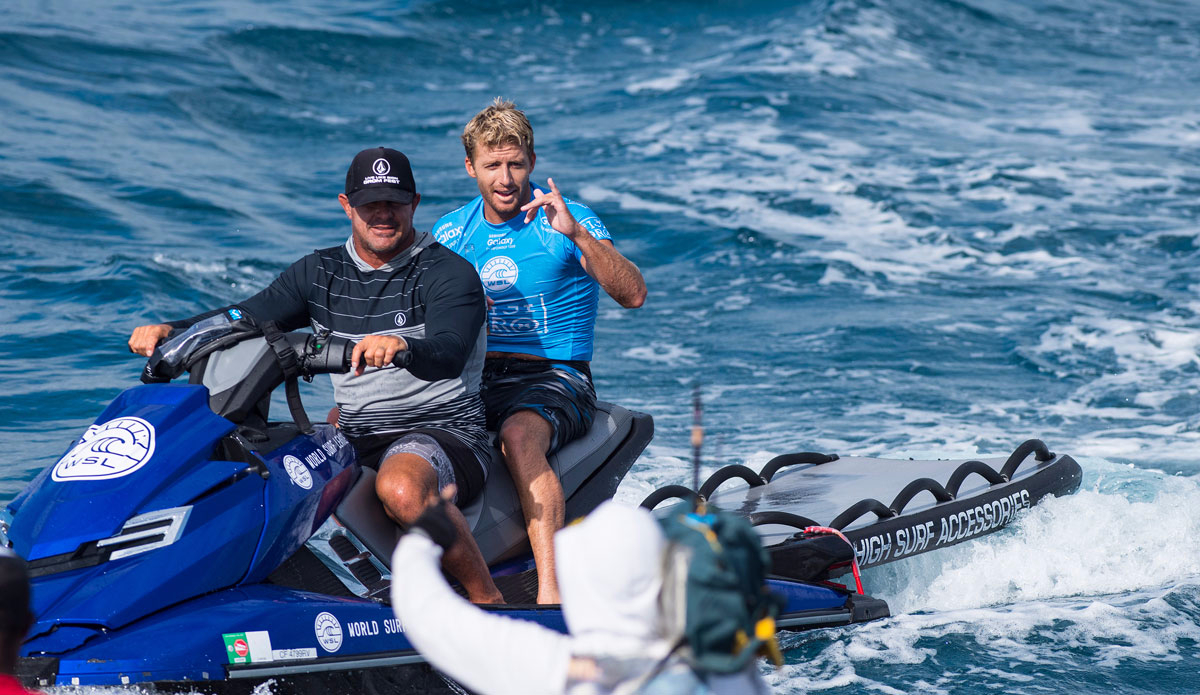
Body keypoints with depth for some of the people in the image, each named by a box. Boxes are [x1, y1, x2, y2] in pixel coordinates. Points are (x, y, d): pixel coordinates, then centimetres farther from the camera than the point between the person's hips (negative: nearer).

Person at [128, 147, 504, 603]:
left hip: (444, 432, -6)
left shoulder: (451, 274, -6)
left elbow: (449, 355, -24)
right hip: (357, 441, 6)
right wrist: (170, 329, -12)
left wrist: (401, 347, -47)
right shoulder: (319, 273, 12)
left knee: (400, 488, -40)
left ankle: (488, 599, -23)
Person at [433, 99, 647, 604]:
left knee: (520, 436, -40)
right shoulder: (450, 232, 10)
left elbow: (633, 295, -18)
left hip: (555, 377, -5)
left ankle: (552, 590, -45)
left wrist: (577, 234, -33)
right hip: (472, 379, 5)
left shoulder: (568, 220, -5)